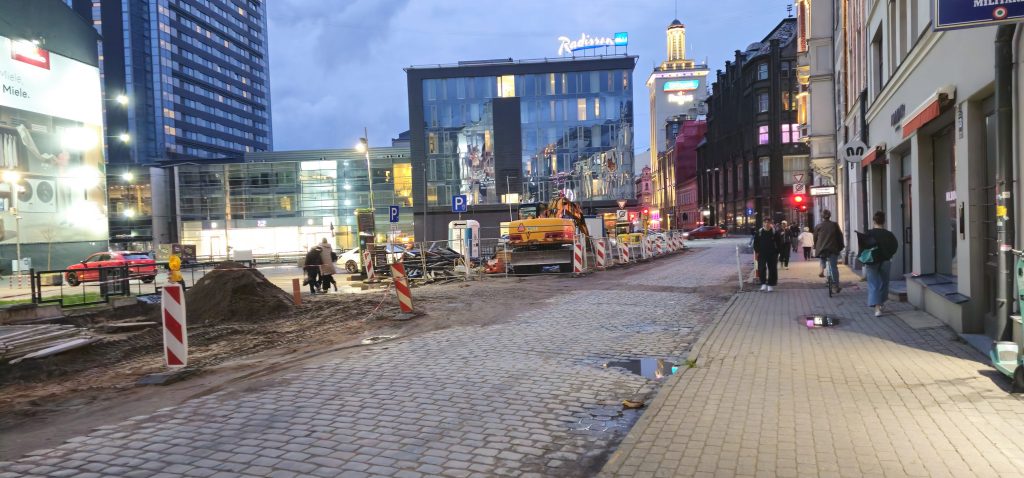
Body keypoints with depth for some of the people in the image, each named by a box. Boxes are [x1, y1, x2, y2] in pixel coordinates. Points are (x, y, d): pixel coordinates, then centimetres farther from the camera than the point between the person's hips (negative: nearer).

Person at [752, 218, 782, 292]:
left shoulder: (775, 232, -2)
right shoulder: (759, 232, 2)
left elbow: (779, 243, 2)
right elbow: (755, 242, 9)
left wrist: (777, 252, -4)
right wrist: (756, 252, 2)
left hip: (772, 254, -1)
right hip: (761, 254, 1)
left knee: (772, 270, 4)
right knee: (761, 269, -7)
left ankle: (771, 285, 14)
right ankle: (763, 283, 3)